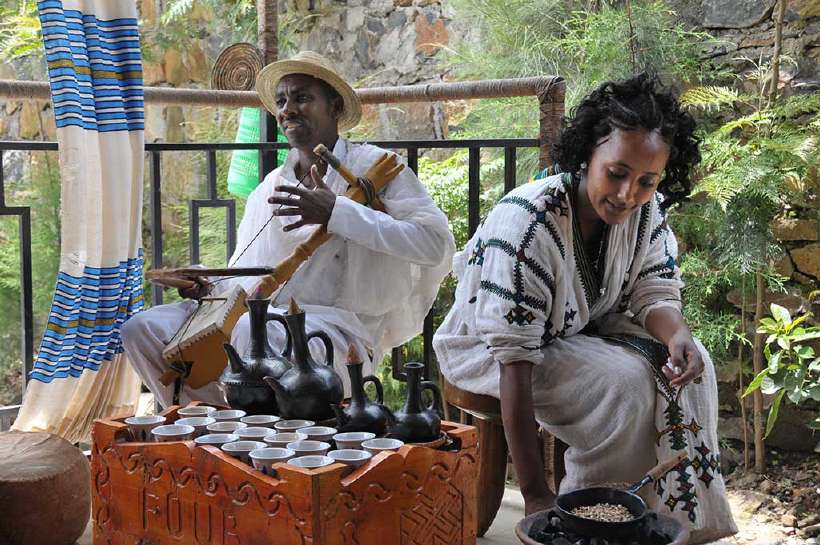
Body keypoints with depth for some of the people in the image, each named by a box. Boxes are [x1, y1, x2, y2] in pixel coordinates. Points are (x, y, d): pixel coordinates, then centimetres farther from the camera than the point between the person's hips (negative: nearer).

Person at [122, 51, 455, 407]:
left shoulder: (375, 167, -1)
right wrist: (211, 286, 2)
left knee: (244, 333, -36)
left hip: (335, 327, -7)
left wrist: (336, 212, -19)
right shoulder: (266, 191, 18)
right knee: (143, 328, -5)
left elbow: (437, 243, -16)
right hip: (263, 316, 7)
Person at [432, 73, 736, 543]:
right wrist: (536, 496, -37)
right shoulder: (526, 222, -34)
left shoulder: (648, 209, -13)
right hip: (487, 347, -6)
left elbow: (654, 294, -5)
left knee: (691, 366, -14)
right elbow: (514, 363, -35)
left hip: (583, 330, 7)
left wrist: (677, 336, -33)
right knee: (626, 381, -26)